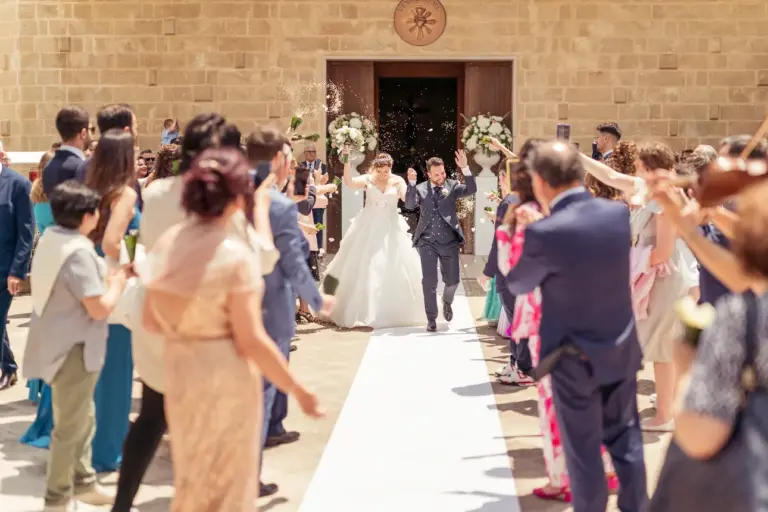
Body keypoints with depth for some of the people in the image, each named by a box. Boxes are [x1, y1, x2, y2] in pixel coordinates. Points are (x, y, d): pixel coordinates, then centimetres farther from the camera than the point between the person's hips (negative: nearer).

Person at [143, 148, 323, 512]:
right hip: (226, 378, -6)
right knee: (227, 481, 12)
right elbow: (251, 341, -21)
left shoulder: (167, 243, -1)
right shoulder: (236, 255, -20)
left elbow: (151, 322, 5)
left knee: (191, 475, 25)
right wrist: (298, 391, -12)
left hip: (179, 371, 6)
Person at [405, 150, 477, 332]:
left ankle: (447, 302, 39)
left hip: (449, 241, 1)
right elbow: (410, 205, -15)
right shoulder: (420, 189, 1)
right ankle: (431, 319, 10)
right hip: (427, 241, -1)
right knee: (429, 281, -3)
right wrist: (411, 183, -29)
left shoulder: (452, 185, 2)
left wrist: (465, 168, -26)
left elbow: (471, 190, -13)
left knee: (453, 279, 5)